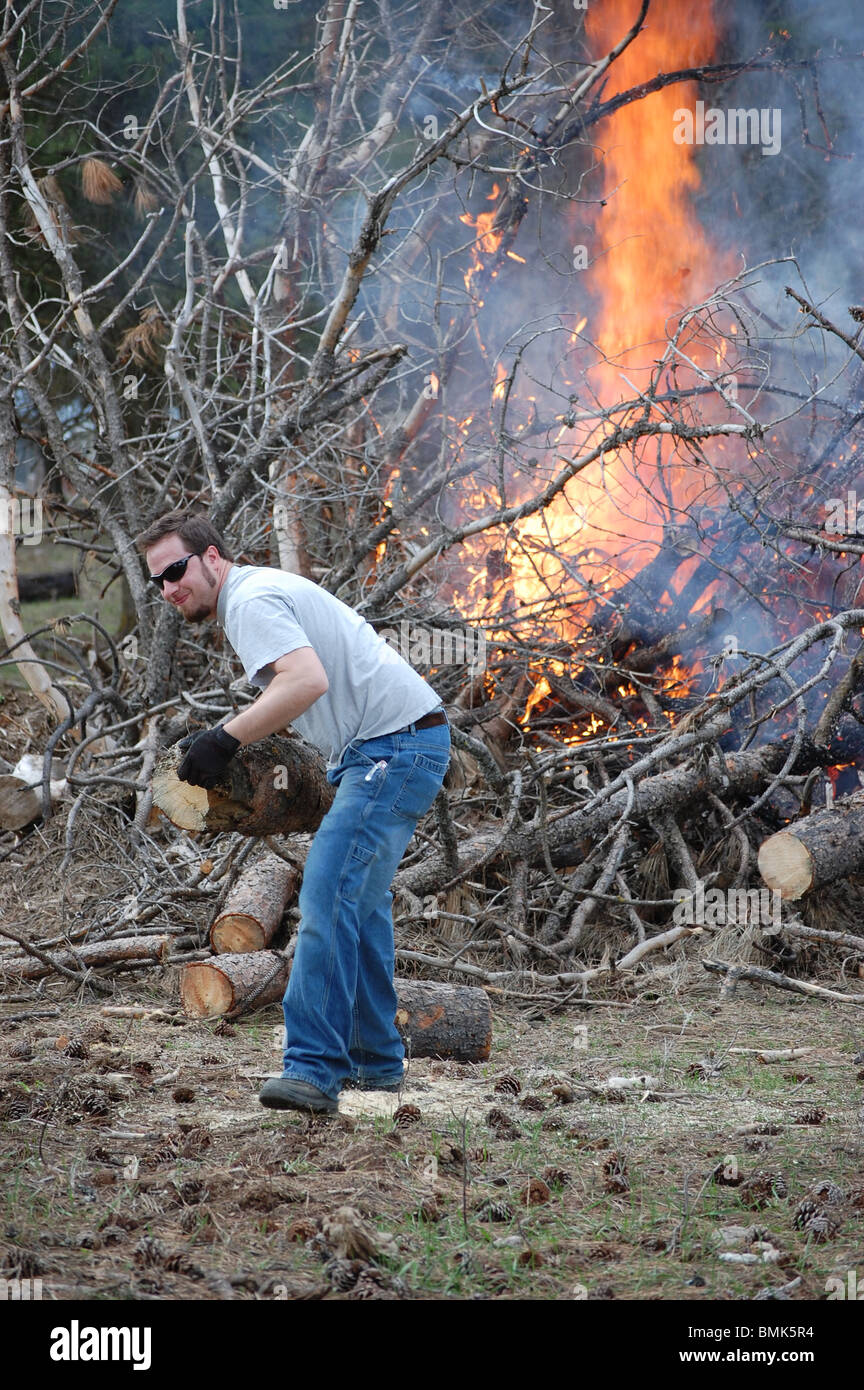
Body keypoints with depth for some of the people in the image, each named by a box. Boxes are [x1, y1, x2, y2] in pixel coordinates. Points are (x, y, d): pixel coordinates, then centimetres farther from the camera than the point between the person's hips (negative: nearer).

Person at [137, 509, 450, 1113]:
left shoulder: (250, 601, -11)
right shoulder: (268, 586, 22)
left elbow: (308, 679, -28)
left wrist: (226, 739, -25)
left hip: (393, 747, -12)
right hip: (412, 744, 12)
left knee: (329, 894, -19)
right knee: (358, 901, 18)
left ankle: (314, 1068, -24)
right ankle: (376, 1060, 25)